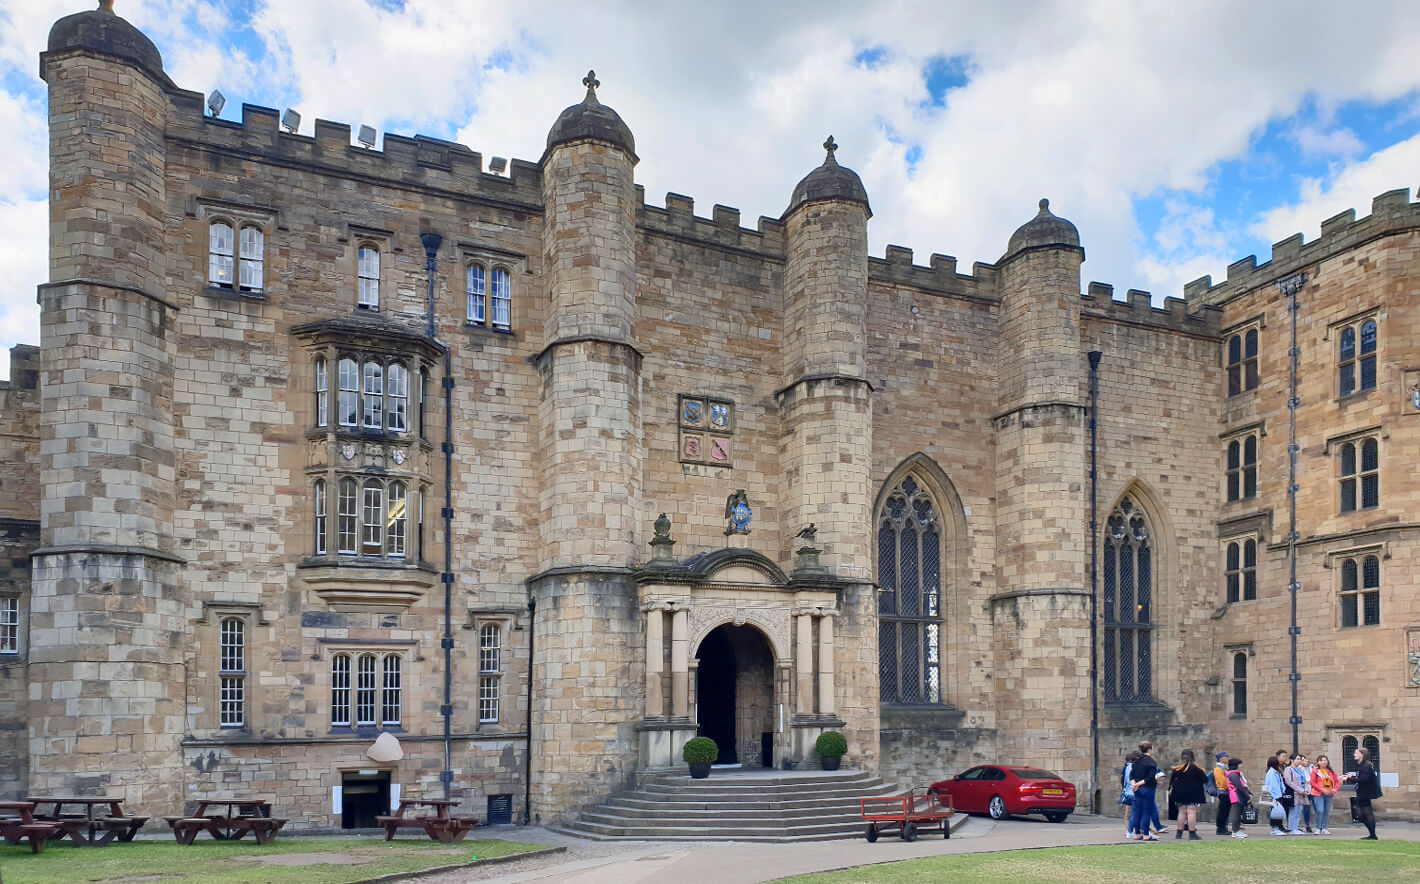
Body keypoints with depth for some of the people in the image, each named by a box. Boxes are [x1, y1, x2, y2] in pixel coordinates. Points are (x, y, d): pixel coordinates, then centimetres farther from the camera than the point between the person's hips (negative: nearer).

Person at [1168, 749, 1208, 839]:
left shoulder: (1177, 769, 3)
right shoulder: (1195, 768, -9)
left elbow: (1171, 781, 6)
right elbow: (1205, 779, -6)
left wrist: (1170, 789, 17)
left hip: (1179, 793, 4)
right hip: (1192, 794, -4)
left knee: (1182, 812, 12)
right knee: (1192, 812, -5)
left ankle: (1179, 833, 13)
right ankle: (1192, 834, -9)